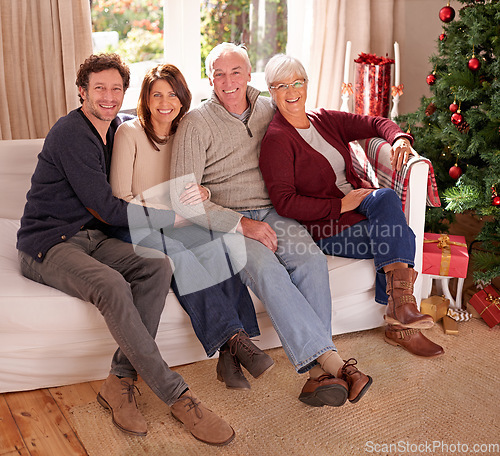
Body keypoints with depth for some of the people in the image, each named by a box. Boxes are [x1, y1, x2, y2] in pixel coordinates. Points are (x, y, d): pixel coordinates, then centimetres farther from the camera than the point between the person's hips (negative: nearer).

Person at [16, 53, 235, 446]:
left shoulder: (119, 128, 12)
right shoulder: (71, 133, -14)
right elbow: (108, 208, -18)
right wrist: (175, 217, -14)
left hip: (93, 238, 8)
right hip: (47, 245, -7)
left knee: (158, 265, -21)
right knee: (111, 285, -35)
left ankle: (120, 381, -19)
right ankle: (177, 395, -27)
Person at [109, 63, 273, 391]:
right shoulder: (129, 133, -1)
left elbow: (196, 190, 17)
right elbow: (119, 199, -6)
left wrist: (203, 193, -10)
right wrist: (170, 213, -17)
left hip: (179, 227, 4)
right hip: (138, 228, -3)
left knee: (215, 250, -30)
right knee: (181, 256, -36)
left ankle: (229, 354, -33)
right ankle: (234, 337, -35)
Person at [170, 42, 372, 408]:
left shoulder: (270, 110, 14)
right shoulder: (196, 124, -1)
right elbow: (183, 198, -8)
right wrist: (241, 224, -18)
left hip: (273, 211, 4)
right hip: (226, 220, -3)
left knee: (312, 259, -27)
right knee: (266, 269, -33)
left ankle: (317, 369, -28)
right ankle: (333, 361, -32)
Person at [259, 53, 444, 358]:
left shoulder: (325, 120, 13)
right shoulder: (276, 139, -10)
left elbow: (375, 124, 15)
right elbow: (284, 203, -18)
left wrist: (400, 138, -8)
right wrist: (340, 205, -19)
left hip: (355, 203, 6)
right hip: (324, 227, -6)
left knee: (387, 197, -26)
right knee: (403, 238, -22)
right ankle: (401, 324, -10)